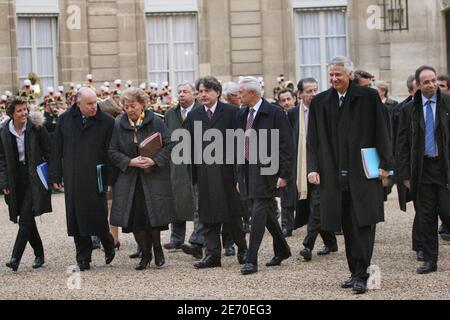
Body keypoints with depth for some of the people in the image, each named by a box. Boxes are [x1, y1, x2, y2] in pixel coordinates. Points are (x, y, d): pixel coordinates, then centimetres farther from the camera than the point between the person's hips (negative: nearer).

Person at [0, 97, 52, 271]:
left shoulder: (36, 128, -7)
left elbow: (48, 152, -2)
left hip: (35, 178, -4)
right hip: (16, 180, 4)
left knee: (25, 218, -11)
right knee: (26, 219, 9)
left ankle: (16, 257, -12)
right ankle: (39, 255, 23)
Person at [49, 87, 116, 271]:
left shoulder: (106, 122, -2)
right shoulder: (65, 120, 6)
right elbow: (57, 150, 10)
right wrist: (55, 176, 6)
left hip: (96, 179, -3)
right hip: (72, 179, 3)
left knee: (98, 216, -3)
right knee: (76, 218, 4)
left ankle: (108, 246, 24)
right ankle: (83, 258, 13)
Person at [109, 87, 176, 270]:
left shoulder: (155, 122, -2)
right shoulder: (118, 125, 4)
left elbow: (169, 145, -5)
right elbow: (113, 152, 2)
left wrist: (154, 161, -17)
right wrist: (130, 162, -13)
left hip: (154, 178, -2)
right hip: (129, 178, 2)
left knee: (153, 215, -8)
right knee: (135, 219, 0)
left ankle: (157, 249, 14)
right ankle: (145, 254, 15)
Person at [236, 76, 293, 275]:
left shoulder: (275, 113, -9)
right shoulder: (242, 115, 12)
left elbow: (286, 146, -11)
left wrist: (284, 175, -15)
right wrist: (239, 176, 15)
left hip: (266, 171, -7)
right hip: (247, 170, 7)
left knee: (258, 213, -10)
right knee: (266, 213, 13)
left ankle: (251, 260, -8)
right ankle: (282, 250, 29)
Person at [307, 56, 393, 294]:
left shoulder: (368, 97, 0)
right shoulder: (320, 102, 9)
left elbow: (381, 132, 0)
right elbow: (313, 139, 10)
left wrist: (385, 165, -5)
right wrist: (312, 168, -1)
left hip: (364, 172, -3)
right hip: (334, 174, 3)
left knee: (363, 225, -7)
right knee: (347, 227, 8)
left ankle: (361, 275, -7)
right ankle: (355, 272, 16)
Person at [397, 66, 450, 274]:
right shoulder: (409, 110, 5)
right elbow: (402, 144, 7)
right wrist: (405, 174, 1)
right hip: (422, 169, 2)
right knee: (426, 217, 5)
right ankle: (429, 260, 13)